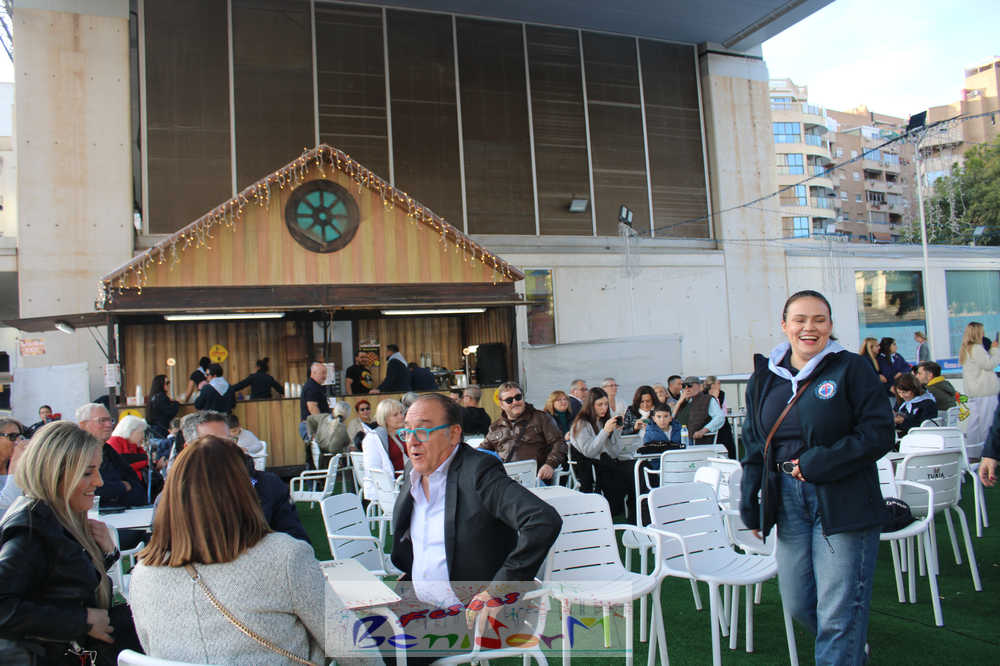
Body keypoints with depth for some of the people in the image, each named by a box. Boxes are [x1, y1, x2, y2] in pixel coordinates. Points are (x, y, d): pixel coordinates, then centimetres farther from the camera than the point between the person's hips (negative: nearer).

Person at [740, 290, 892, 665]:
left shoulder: (852, 370, -5)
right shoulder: (764, 377, 9)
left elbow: (879, 435, -9)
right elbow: (754, 447, 15)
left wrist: (819, 463, -16)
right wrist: (749, 504, 11)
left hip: (842, 503, -5)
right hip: (787, 500, 5)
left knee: (838, 614, -2)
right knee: (797, 605, 13)